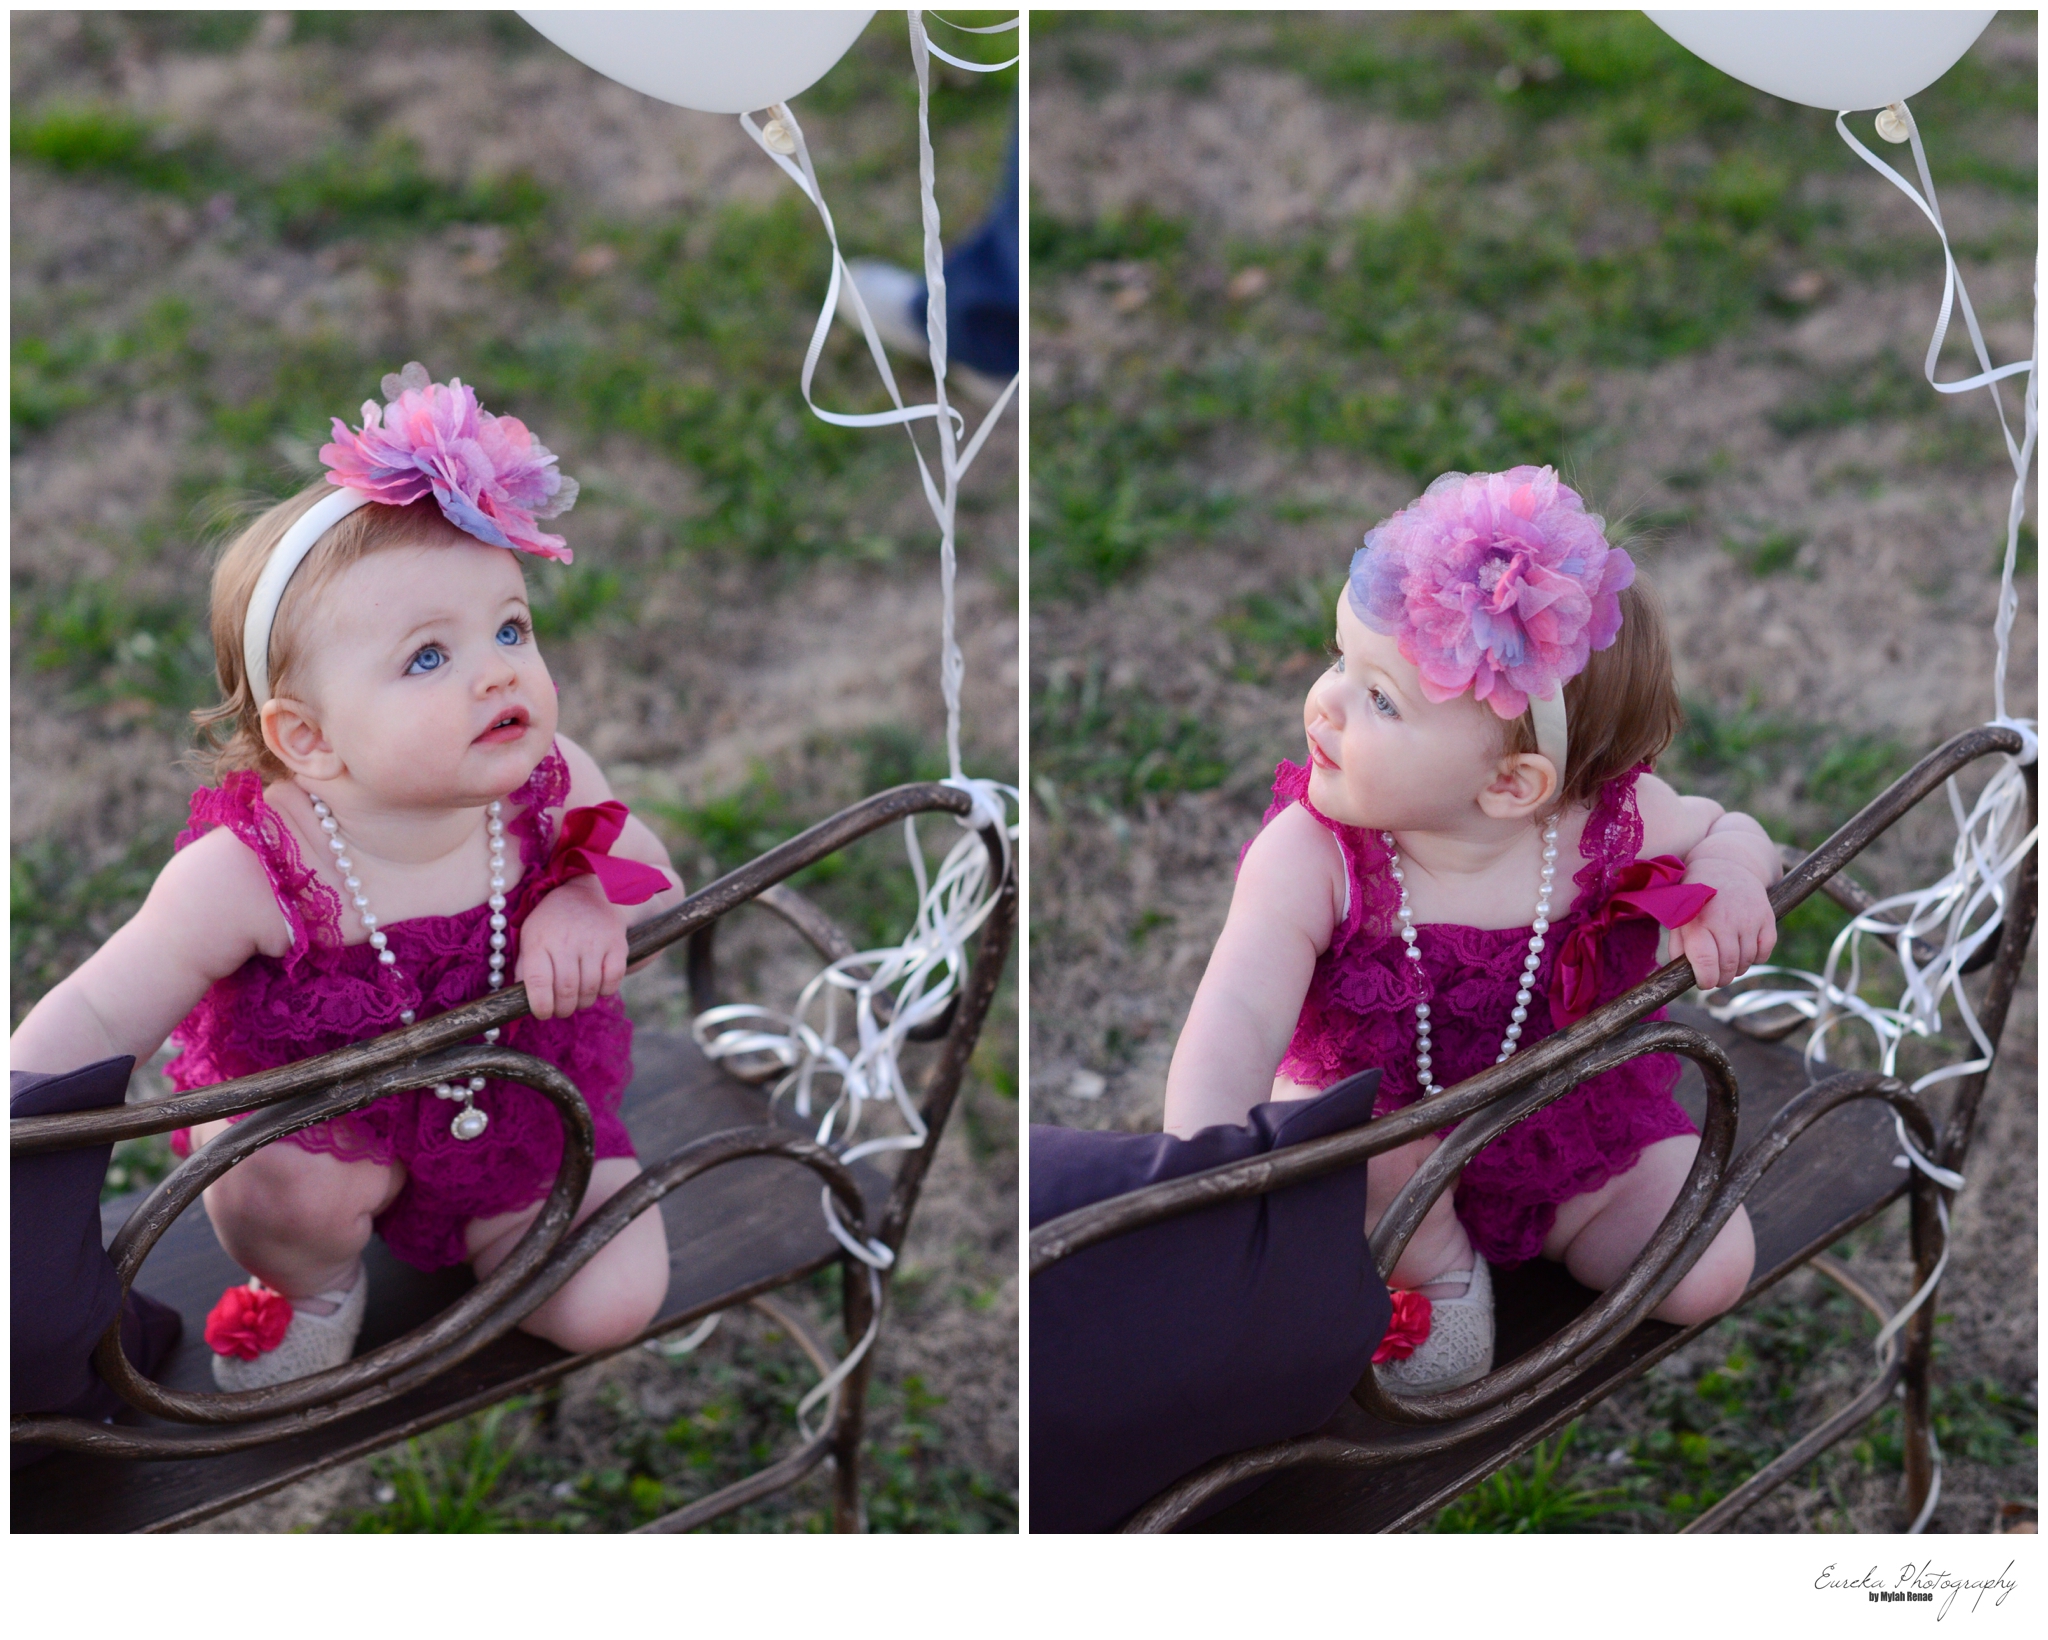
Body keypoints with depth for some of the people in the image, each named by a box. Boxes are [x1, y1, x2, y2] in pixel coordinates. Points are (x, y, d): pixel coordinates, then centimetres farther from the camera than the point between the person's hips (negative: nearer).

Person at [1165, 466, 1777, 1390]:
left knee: (1710, 1271, -7)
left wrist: (1729, 882, -24)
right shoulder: (1310, 860, -27)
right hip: (1382, 1128, -2)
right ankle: (1429, 1255, -2)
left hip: (1574, 1132, 3)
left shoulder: (1610, 822, -20)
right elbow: (1241, 1018, -37)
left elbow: (1721, 828, 1)